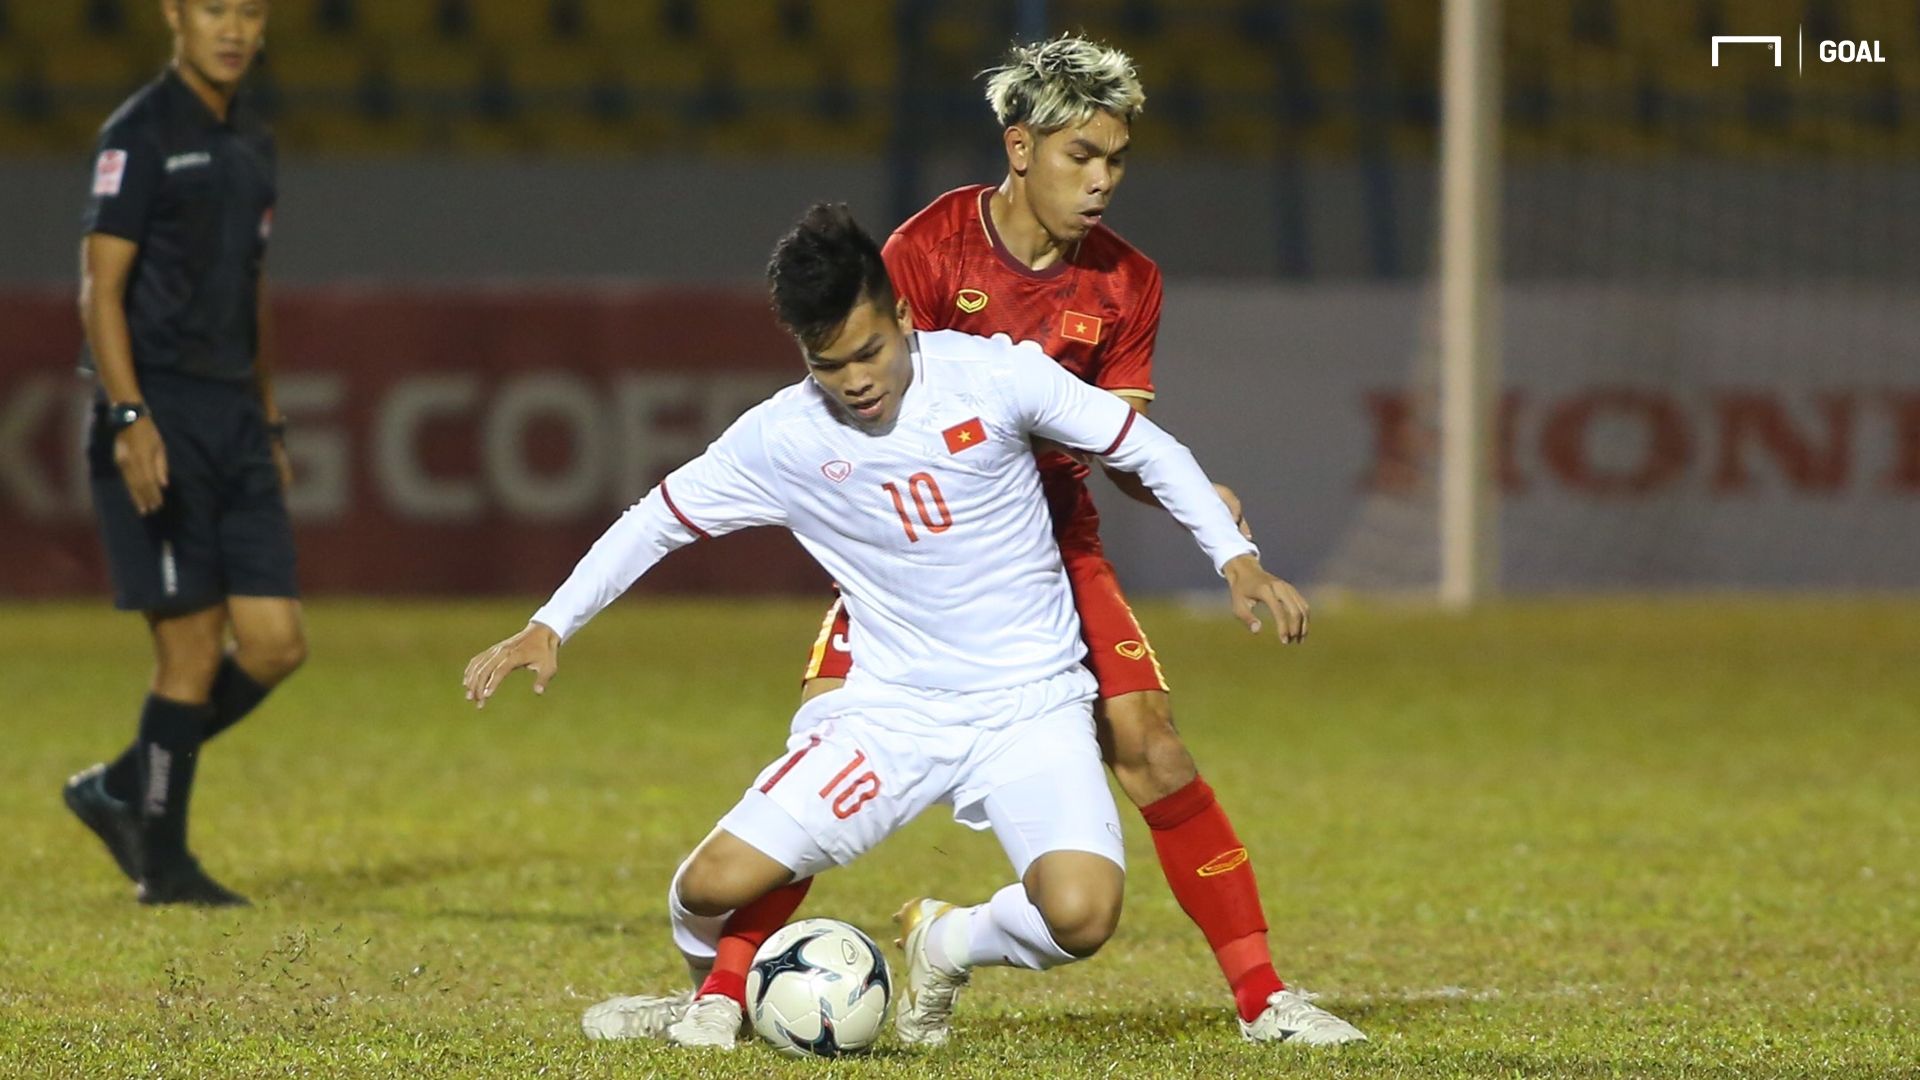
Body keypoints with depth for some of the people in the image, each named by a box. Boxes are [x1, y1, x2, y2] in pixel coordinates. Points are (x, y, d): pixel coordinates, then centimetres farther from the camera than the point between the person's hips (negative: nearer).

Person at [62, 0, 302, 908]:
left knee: (274, 644, 1)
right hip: (159, 422, -8)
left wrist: (270, 425, 21)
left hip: (235, 422, 8)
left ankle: (121, 792, 17)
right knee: (191, 651, -7)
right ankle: (163, 865, 6)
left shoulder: (252, 144, 17)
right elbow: (101, 289, -12)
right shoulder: (139, 135, -8)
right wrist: (128, 417, -21)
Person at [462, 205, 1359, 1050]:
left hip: (1032, 705, -1)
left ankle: (948, 948, 8)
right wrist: (548, 627, 2)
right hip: (892, 709, 1)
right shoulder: (780, 439, -6)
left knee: (1080, 914, -27)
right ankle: (720, 995, 24)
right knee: (712, 887, -13)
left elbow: (1146, 448, -1)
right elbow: (656, 520, 7)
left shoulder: (992, 376, -11)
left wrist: (1237, 559, -7)